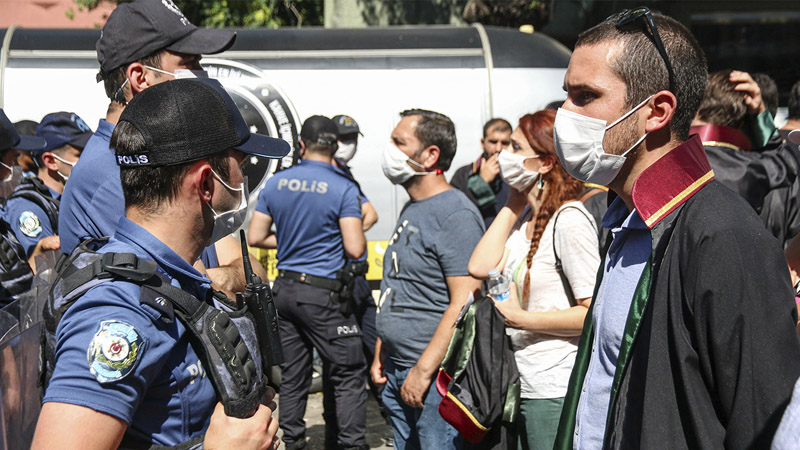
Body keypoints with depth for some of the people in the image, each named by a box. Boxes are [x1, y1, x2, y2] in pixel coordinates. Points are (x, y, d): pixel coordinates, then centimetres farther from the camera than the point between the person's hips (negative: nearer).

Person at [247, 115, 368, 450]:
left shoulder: (275, 184, 5)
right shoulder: (344, 189, -10)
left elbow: (256, 237, 8)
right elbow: (355, 249, -16)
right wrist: (358, 235, 6)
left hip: (284, 288, 6)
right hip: (322, 292, -6)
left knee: (292, 375, 13)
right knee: (349, 376, 1)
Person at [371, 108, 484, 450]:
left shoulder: (456, 214, -15)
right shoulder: (412, 210, 15)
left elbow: (464, 304, -22)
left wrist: (422, 371, -21)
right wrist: (380, 353, 18)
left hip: (435, 374, -9)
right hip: (397, 371, 9)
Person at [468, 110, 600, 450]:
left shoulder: (570, 220, -16)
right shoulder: (525, 216, 10)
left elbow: (595, 312, -20)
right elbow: (480, 267, -2)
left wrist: (520, 318, -18)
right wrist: (514, 202, 4)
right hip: (523, 384, 9)